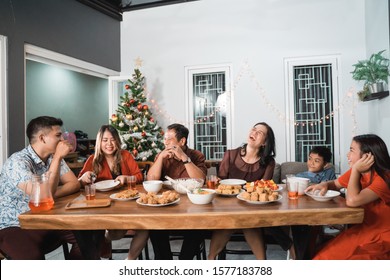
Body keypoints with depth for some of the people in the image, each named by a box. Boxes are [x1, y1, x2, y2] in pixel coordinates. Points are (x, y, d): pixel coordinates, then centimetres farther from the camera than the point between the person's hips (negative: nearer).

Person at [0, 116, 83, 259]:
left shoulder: (54, 157, 4)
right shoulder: (18, 161, -19)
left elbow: (74, 183, 1)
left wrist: (53, 194, -18)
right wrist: (58, 157, -27)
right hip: (14, 227, -7)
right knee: (33, 256, -36)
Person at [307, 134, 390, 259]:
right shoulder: (357, 172, 0)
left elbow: (352, 200, -36)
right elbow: (335, 184, 17)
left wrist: (355, 170, -23)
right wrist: (324, 185, -7)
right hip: (364, 229, 7)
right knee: (325, 254, -6)